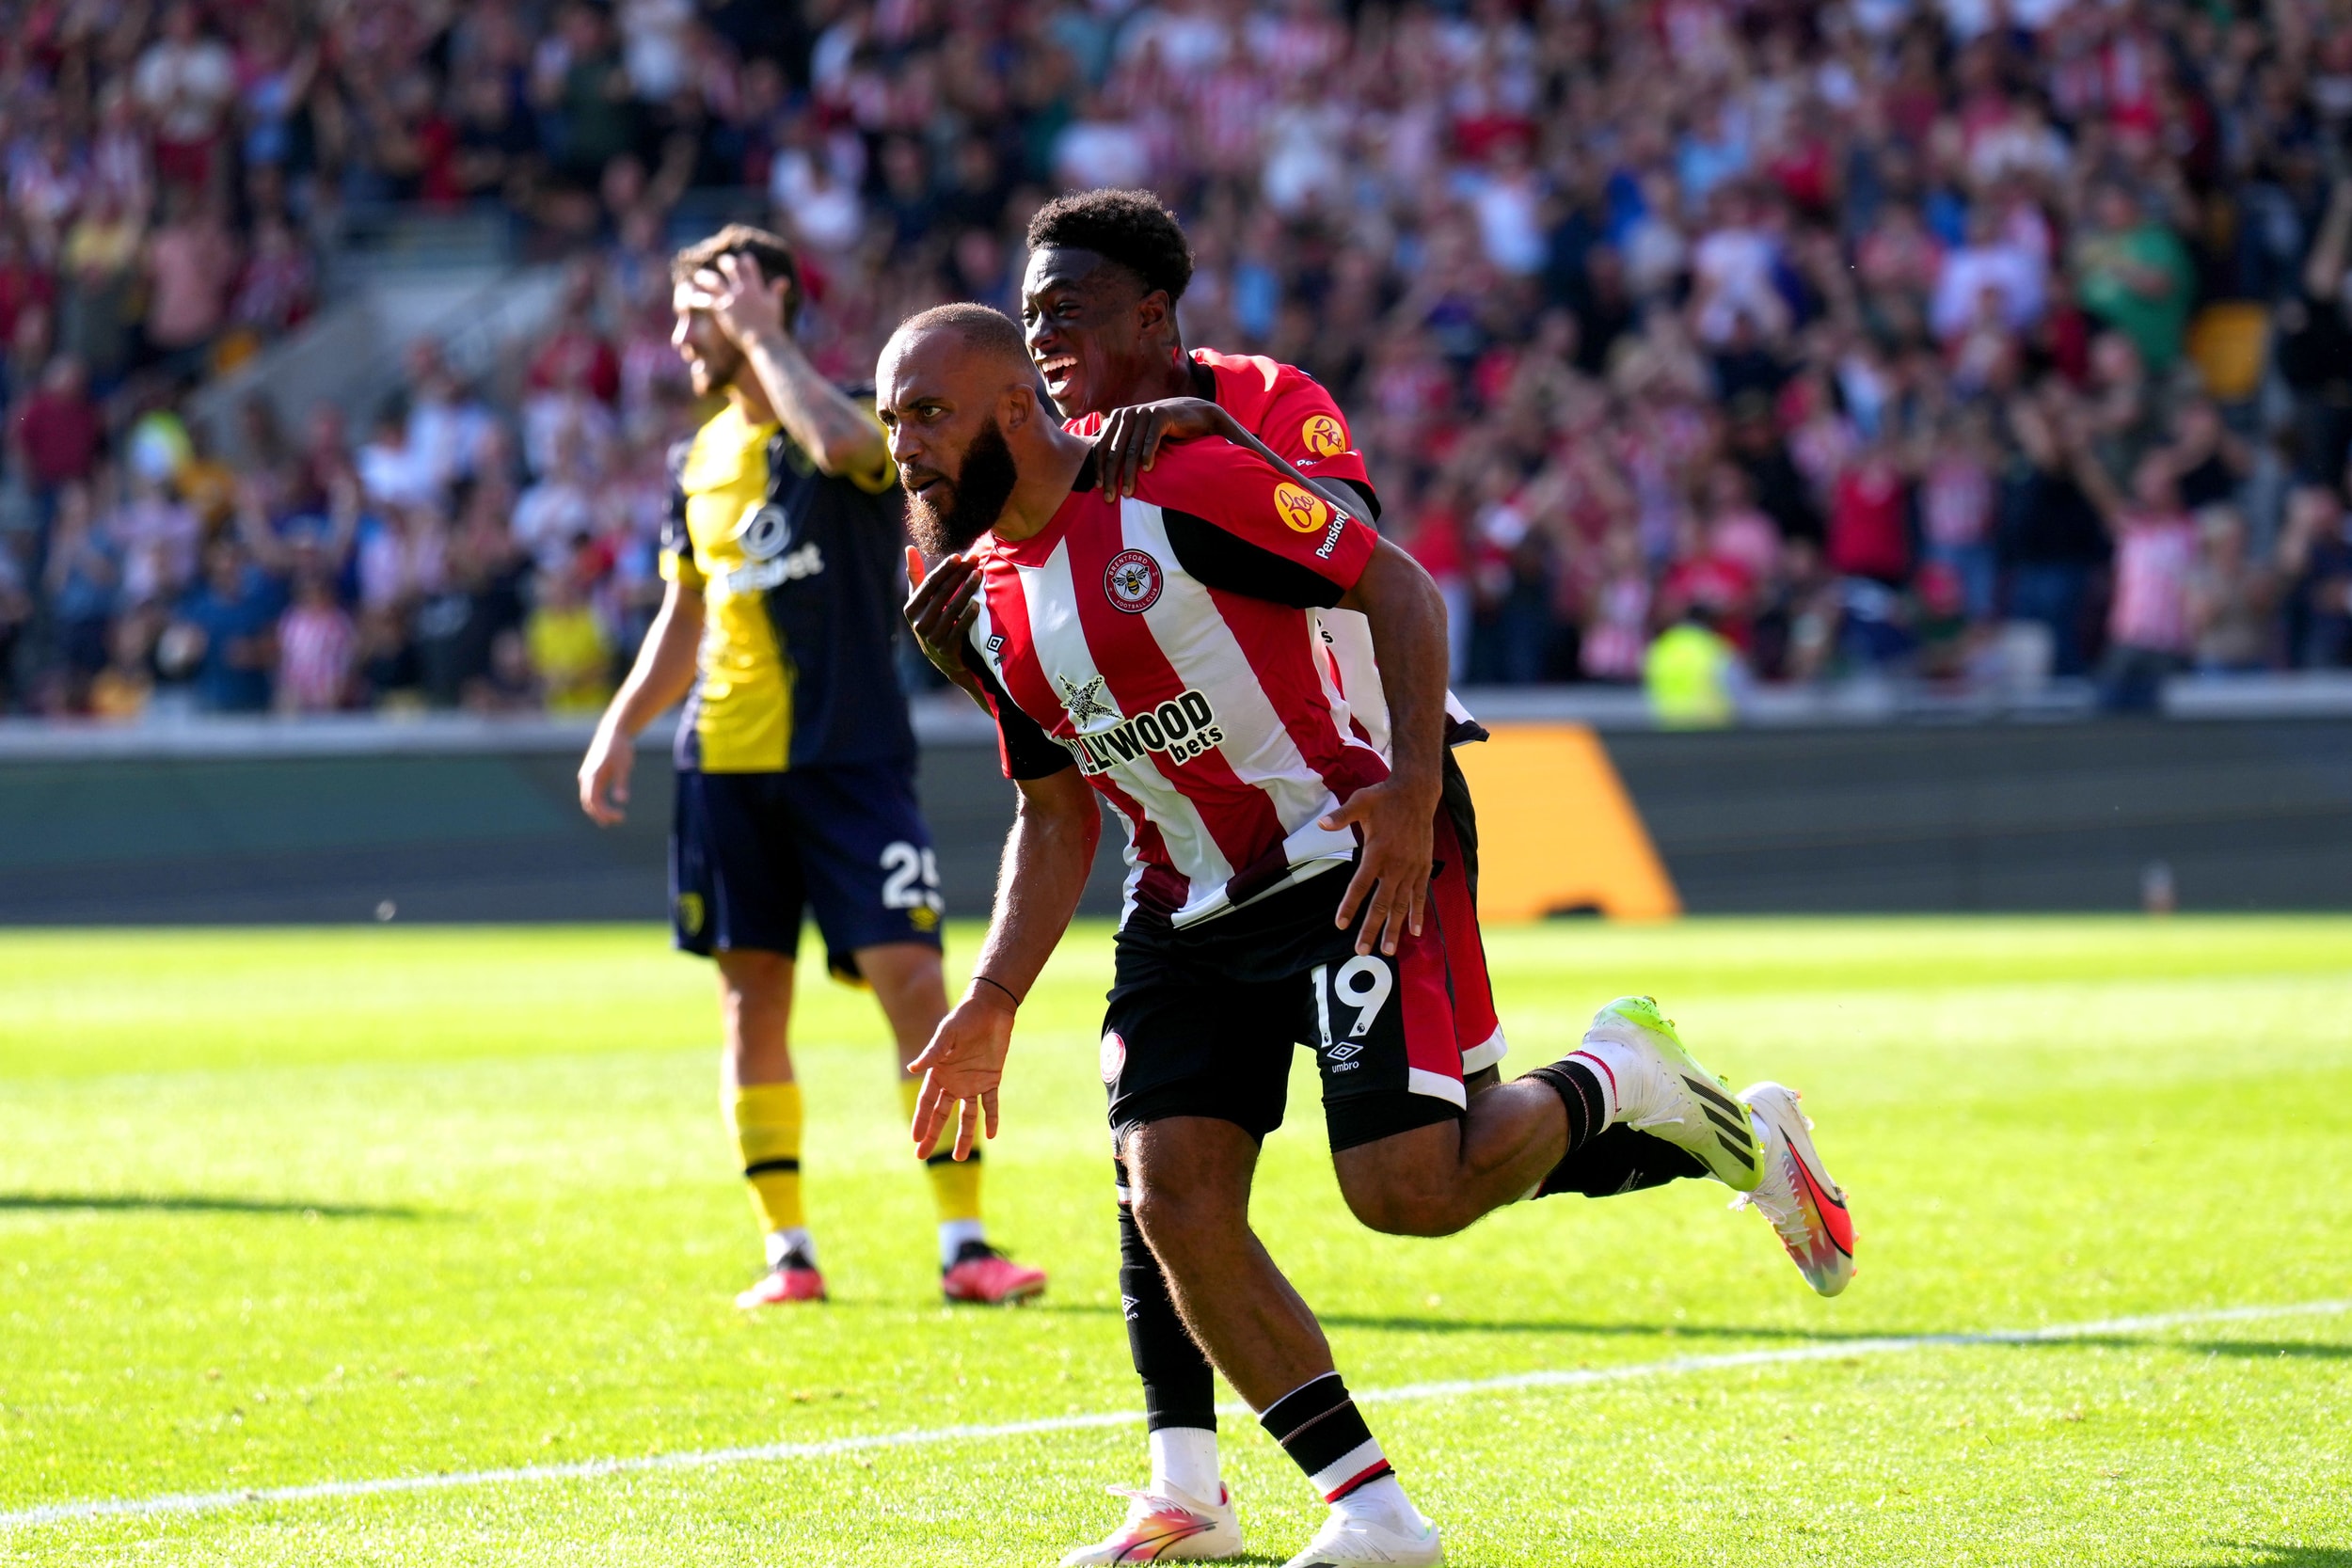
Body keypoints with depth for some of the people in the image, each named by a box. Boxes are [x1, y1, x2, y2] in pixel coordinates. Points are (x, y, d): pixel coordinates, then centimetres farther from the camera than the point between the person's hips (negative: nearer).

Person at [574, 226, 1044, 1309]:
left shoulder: (863, 423, -6)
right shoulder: (699, 459, 13)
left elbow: (839, 441, -32)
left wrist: (760, 334, -21)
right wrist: (621, 726, 13)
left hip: (850, 758, -6)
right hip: (726, 763, 6)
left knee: (911, 978, -11)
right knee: (751, 1001, 4)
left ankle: (964, 1242, -7)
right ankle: (786, 1251, 11)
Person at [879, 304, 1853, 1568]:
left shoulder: (1179, 488, -15)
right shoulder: (982, 608, 8)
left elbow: (1397, 587, -11)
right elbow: (1054, 821, 16)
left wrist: (1413, 783, -20)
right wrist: (993, 1000, 7)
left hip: (1338, 875, -7)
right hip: (1184, 918, 7)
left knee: (1409, 1193, -17)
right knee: (1174, 1202, -8)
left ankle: (1622, 1080, 13)